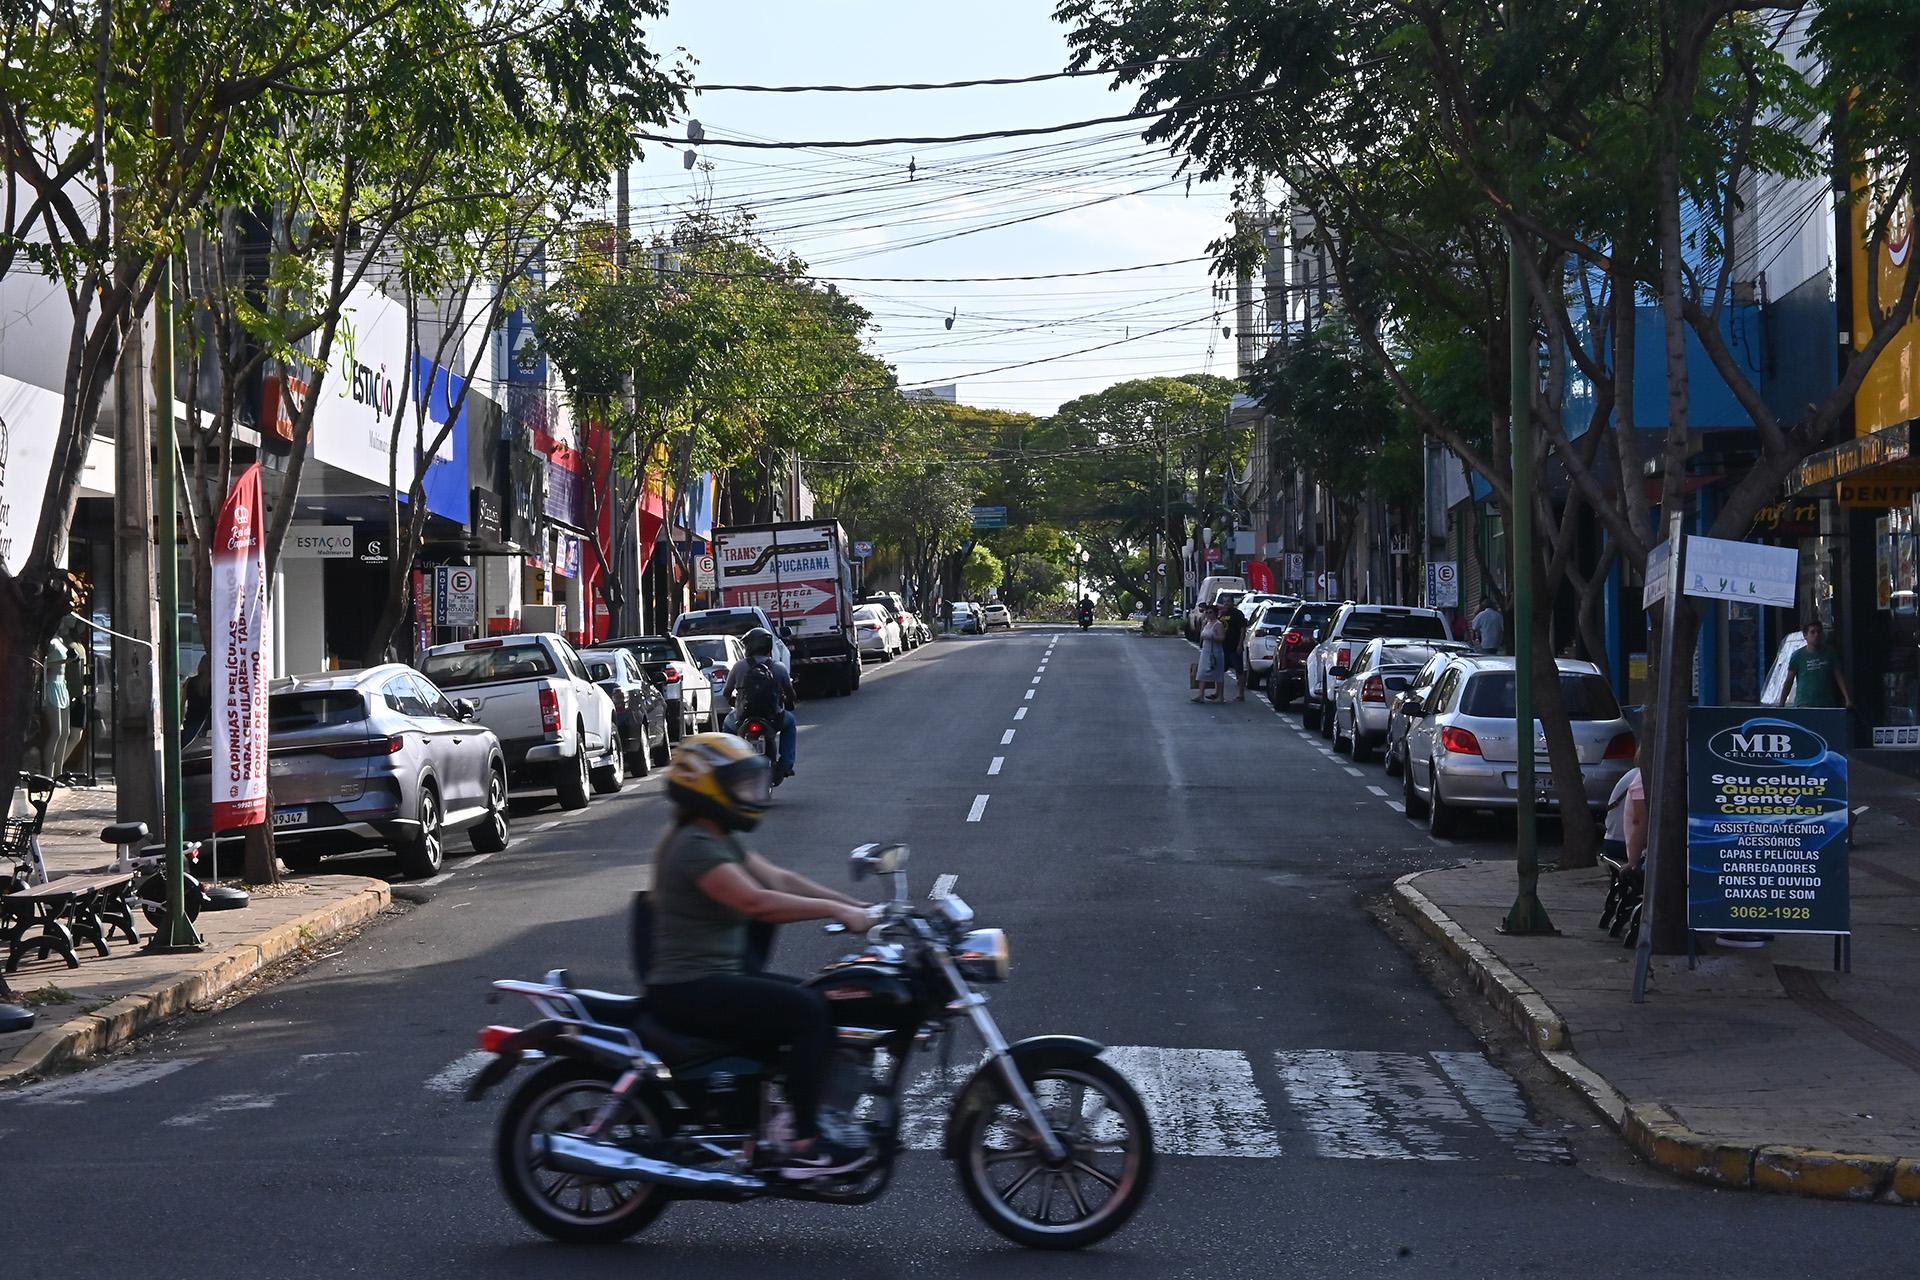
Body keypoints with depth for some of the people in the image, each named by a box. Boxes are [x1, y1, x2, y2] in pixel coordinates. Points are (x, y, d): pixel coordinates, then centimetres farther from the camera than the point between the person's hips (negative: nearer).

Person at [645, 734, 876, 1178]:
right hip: (689, 990, -10)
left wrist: (857, 906, 5)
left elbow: (779, 879, 13)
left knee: (826, 1003, 6)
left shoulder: (721, 841, 16)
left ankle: (812, 1113, 9)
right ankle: (803, 1147, -19)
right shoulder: (695, 846, -17)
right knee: (808, 1012, -20)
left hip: (719, 978, 10)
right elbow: (756, 901, -28)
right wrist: (835, 909, -25)